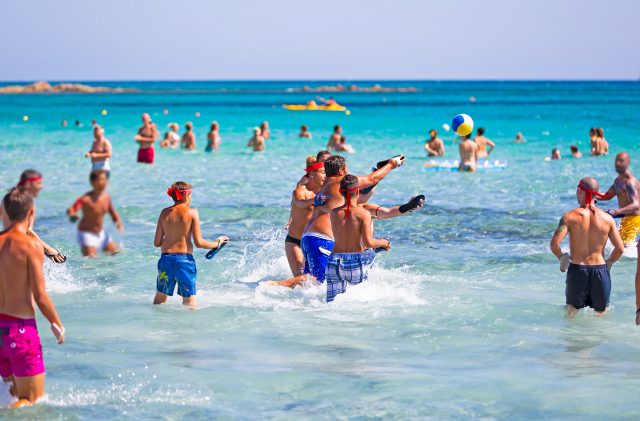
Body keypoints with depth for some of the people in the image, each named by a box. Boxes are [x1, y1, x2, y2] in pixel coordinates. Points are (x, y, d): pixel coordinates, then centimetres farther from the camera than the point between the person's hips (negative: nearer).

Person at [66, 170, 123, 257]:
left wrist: (118, 222, -9)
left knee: (116, 254, 13)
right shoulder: (86, 199, -22)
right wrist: (72, 214, -58)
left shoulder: (106, 197, -3)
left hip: (101, 233, 7)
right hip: (87, 234, -7)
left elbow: (113, 213, 11)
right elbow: (71, 210, -34)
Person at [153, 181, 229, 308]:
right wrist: (216, 243, 7)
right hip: (185, 260, -3)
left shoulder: (165, 212, 4)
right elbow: (199, 243, -9)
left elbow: (157, 242, 5)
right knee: (189, 303, 5)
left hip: (166, 259, 3)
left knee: (159, 300, 16)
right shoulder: (192, 213, -5)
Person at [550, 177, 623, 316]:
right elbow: (620, 248, 0)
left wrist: (562, 258, 4)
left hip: (577, 270, -1)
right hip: (600, 270, 1)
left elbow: (554, 244, -15)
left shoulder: (570, 216, -7)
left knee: (572, 311, 15)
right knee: (601, 313, 15)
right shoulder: (607, 218, -1)